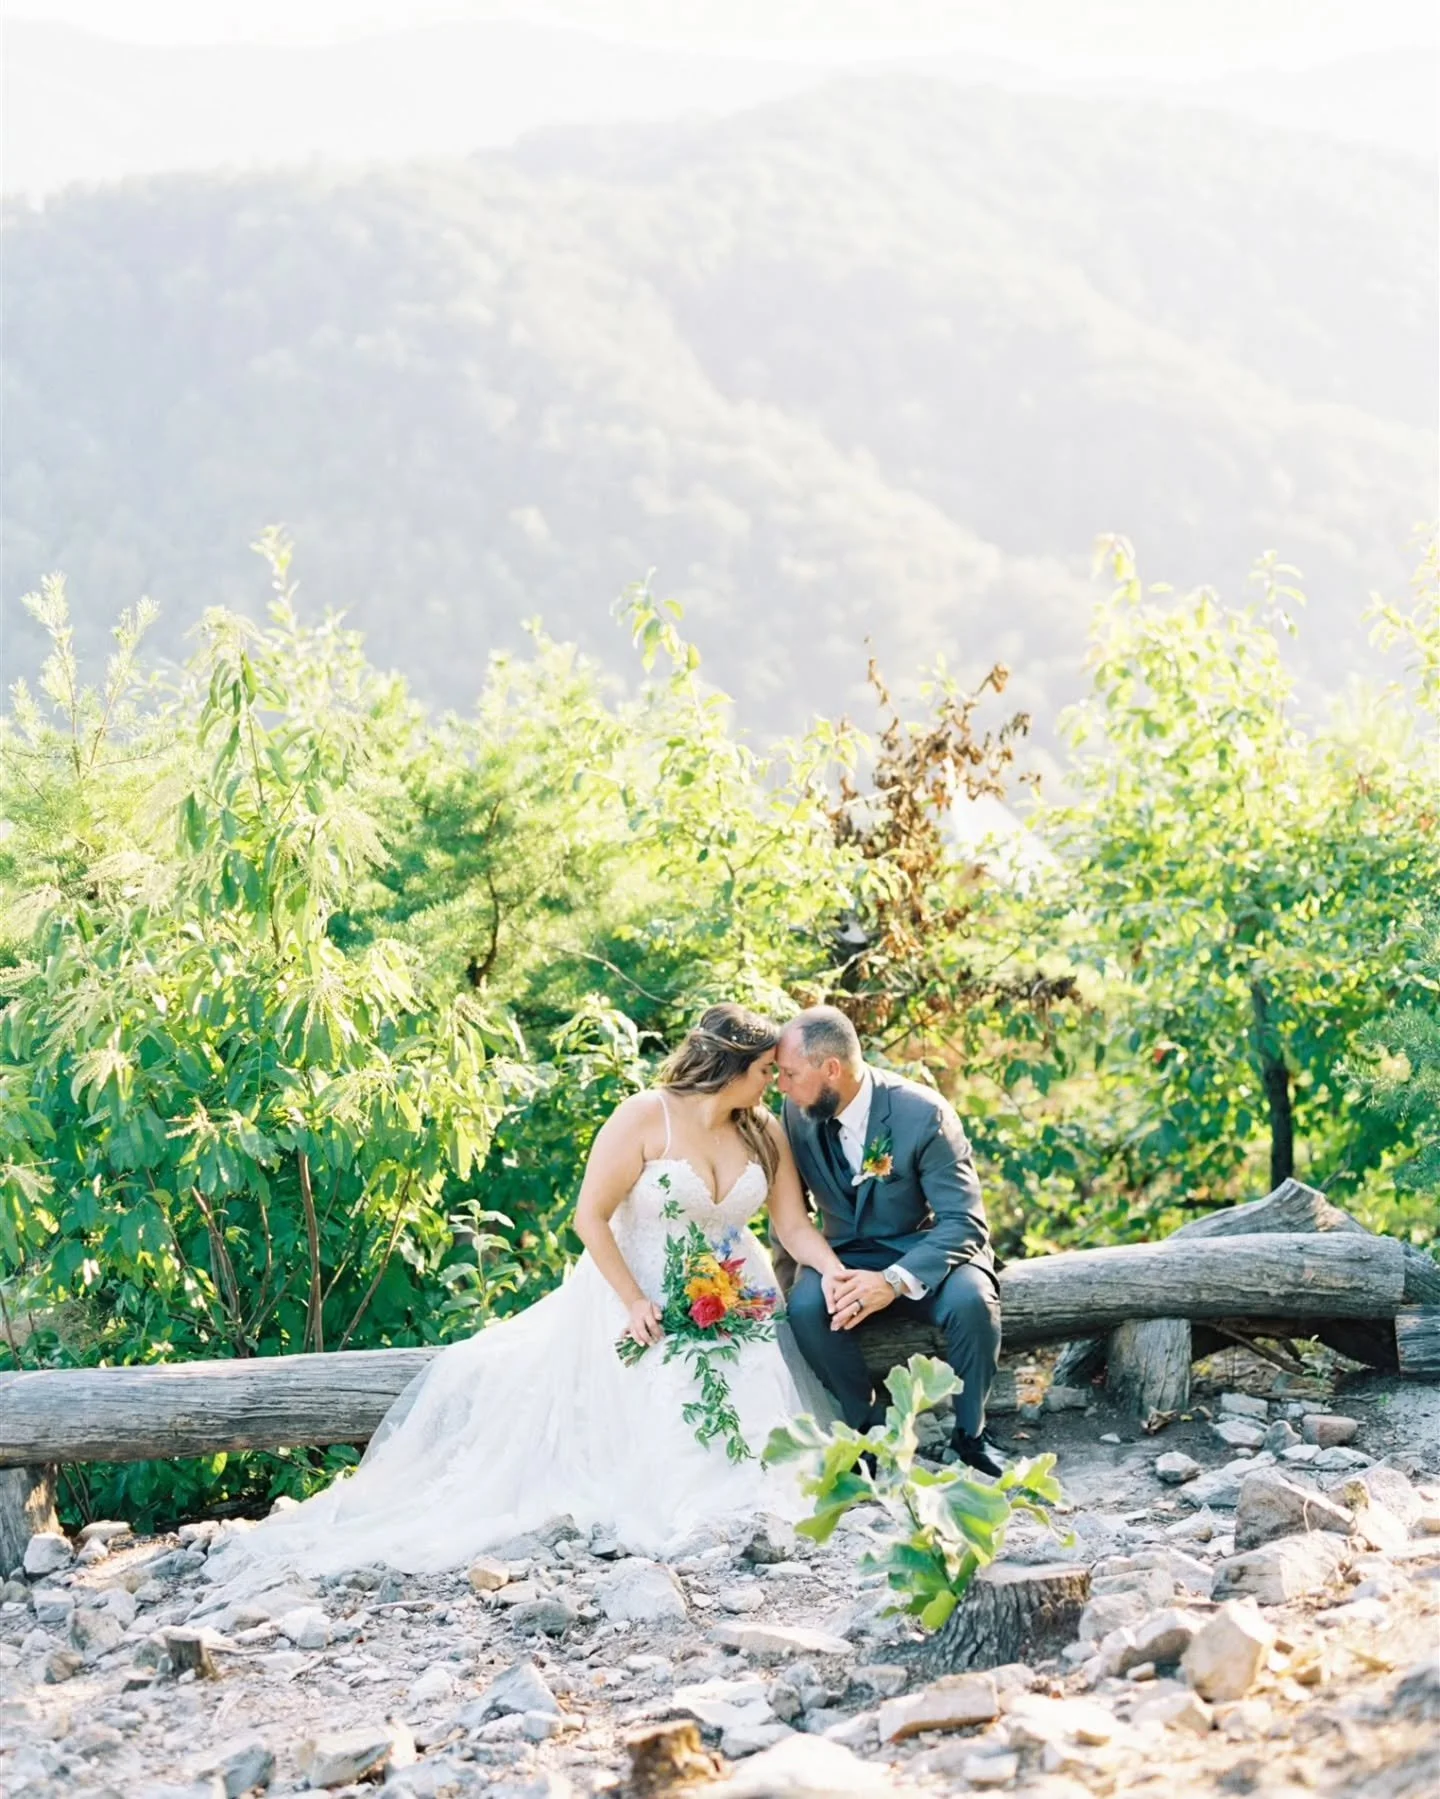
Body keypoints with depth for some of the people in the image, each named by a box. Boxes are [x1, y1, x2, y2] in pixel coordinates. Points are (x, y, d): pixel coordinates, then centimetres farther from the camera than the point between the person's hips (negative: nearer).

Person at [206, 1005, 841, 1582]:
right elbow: (590, 1216, -13)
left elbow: (795, 1227, 3)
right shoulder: (645, 1117, -12)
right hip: (640, 1296, -5)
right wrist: (633, 1303, -20)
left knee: (752, 1410, -18)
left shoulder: (766, 1134, 4)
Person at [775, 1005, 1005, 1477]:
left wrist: (896, 1281, -37)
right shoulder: (798, 1111, -6)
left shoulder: (923, 1114, -21)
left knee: (971, 1301, -35)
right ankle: (869, 1426, -6)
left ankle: (970, 1433, -8)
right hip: (849, 1257, 3)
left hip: (925, 1251, -3)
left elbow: (965, 1223, -23)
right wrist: (781, 1280, -14)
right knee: (806, 1307, -29)